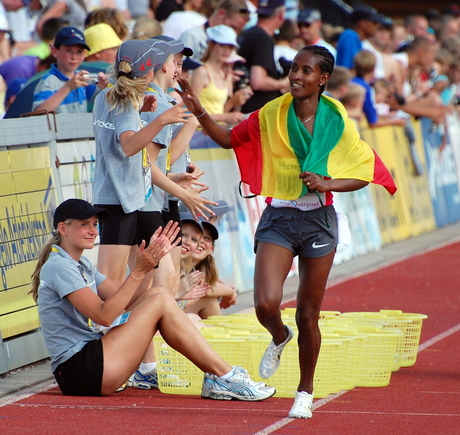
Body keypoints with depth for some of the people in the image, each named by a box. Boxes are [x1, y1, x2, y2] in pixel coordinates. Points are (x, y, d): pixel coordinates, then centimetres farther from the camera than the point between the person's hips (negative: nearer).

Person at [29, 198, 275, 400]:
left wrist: (151, 260, 2)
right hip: (79, 371, -10)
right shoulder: (58, 267, -11)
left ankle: (215, 379, -4)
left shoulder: (81, 265, 20)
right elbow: (103, 315, -21)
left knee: (155, 296, 2)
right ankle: (225, 377, -11)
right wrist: (139, 271, -22)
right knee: (160, 302, -13)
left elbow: (127, 301, 12)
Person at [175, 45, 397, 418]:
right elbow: (229, 139, 11)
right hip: (278, 219, 1)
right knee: (266, 304, -19)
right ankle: (279, 338, 20)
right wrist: (199, 111, -3)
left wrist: (327, 183, -15)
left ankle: (305, 391, 27)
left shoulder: (337, 123, -4)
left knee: (308, 316, 6)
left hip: (319, 221, -1)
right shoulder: (271, 115, -1)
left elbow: (365, 174, 1)